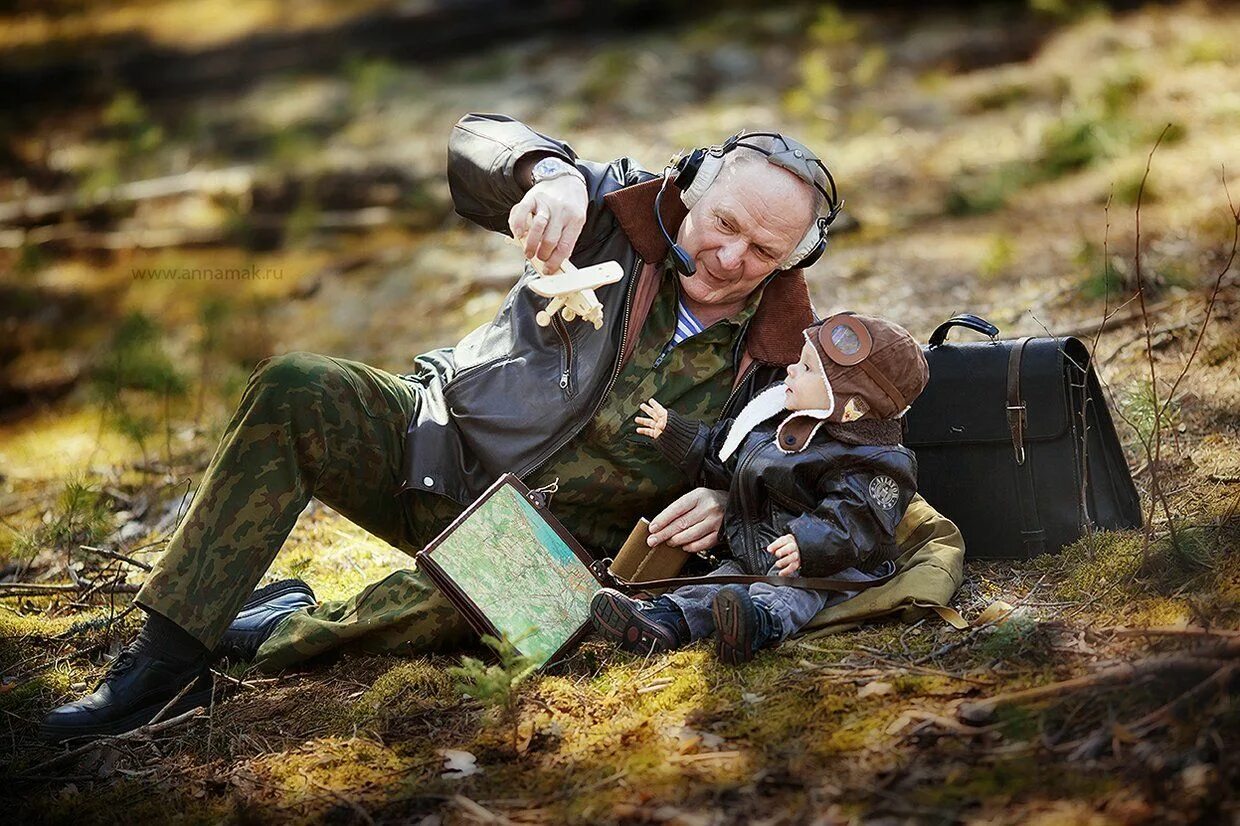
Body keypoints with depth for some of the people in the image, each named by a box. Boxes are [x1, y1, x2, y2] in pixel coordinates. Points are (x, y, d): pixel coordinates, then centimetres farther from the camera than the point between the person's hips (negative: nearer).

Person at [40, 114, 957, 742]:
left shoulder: (779, 357, -7)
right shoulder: (622, 209, -8)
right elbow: (475, 144, -12)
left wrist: (724, 503, -22)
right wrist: (548, 173, -35)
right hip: (438, 444, 2)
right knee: (292, 391, -26)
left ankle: (288, 631, -8)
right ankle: (165, 658, -23)